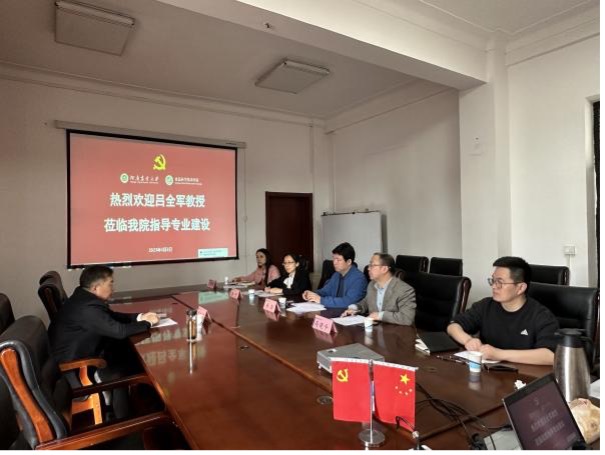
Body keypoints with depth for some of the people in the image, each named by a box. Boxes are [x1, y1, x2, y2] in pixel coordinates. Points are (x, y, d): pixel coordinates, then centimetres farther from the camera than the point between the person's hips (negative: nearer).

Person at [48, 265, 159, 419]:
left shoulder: (85, 297, 0)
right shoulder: (88, 307, -31)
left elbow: (112, 316, 10)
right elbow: (120, 331, -32)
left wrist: (139, 317, -4)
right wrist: (147, 323, -16)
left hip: (76, 352, 9)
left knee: (129, 353, 3)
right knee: (122, 372, -6)